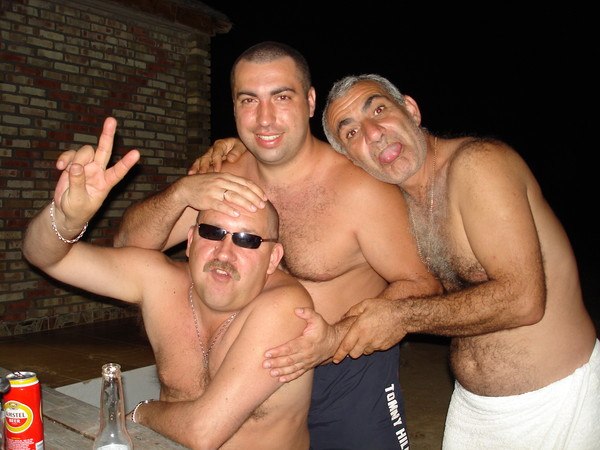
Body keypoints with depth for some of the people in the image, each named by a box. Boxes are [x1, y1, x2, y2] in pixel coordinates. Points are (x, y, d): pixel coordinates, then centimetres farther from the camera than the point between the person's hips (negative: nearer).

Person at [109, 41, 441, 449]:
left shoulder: (360, 188, -22)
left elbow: (421, 284, -15)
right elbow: (129, 245, -6)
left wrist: (337, 338, -29)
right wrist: (183, 192, -27)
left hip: (353, 381, -4)